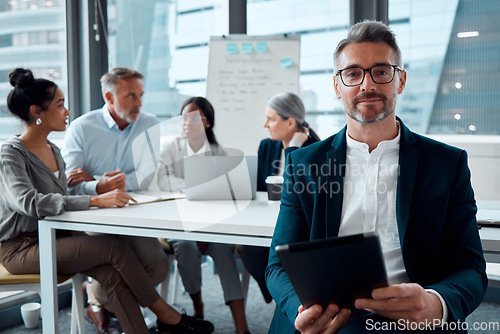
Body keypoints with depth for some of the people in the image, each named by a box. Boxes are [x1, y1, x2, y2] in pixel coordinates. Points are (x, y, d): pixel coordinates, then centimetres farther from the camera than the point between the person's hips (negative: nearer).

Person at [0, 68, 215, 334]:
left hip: (53, 238, 7)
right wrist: (94, 200, -37)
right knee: (115, 246, -23)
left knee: (111, 271, -22)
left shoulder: (53, 150, 14)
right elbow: (27, 201, -31)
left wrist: (100, 188, -2)